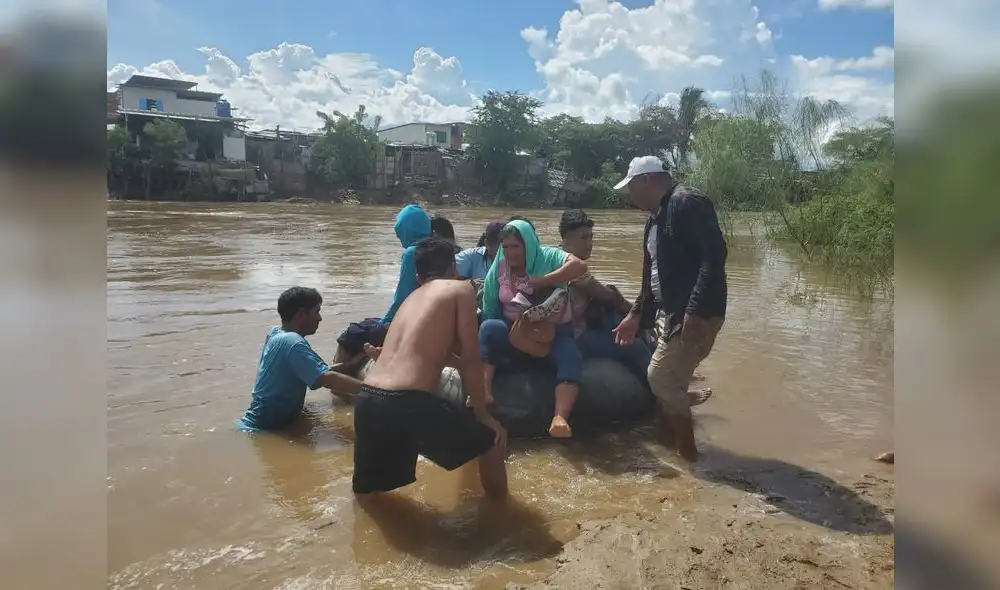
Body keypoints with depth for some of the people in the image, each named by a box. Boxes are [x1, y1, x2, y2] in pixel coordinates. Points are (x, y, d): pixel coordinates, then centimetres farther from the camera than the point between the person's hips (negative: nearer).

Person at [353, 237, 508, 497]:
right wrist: (482, 414, 12)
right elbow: (469, 360, 2)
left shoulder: (411, 298, 28)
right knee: (491, 440, 16)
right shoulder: (461, 289, 8)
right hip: (406, 403, -7)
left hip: (367, 401, 7)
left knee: (366, 489, 29)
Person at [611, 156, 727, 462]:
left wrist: (696, 311, -29)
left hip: (695, 315, -10)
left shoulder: (688, 203, -13)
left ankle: (688, 454, 7)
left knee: (662, 378, -8)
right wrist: (636, 314, 24)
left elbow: (714, 254, -23)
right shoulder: (656, 216, 18)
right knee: (667, 381, 13)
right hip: (671, 314, 10)